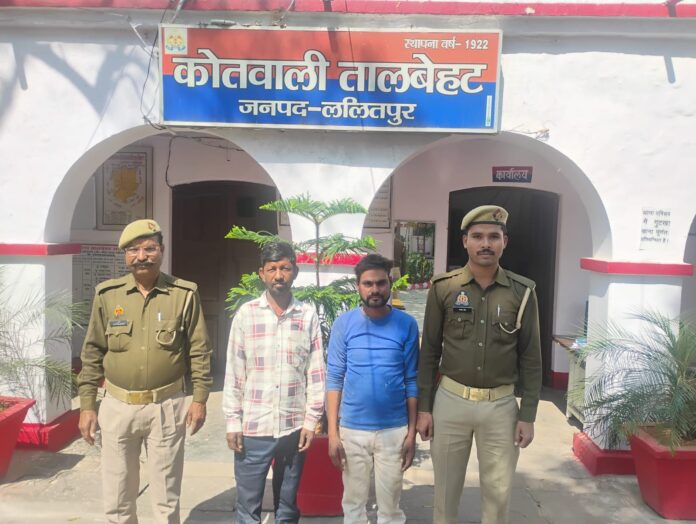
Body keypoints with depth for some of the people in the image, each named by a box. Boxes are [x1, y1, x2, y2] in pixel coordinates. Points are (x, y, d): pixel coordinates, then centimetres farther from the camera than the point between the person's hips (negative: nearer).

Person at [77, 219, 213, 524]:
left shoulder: (184, 294, -5)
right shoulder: (107, 294, 0)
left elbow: (199, 351, -1)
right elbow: (93, 352, 4)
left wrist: (199, 399, -3)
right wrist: (86, 405, 3)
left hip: (166, 408, -2)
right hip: (117, 407, 2)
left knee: (166, 498, 12)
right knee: (117, 499, 15)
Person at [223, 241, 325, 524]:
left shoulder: (308, 315, -1)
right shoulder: (246, 314, -1)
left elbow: (316, 372, 2)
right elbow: (233, 373, 0)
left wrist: (311, 421, -1)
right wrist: (233, 422, -2)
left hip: (294, 428, 1)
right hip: (253, 428, 0)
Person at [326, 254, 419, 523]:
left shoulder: (406, 325, -5)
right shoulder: (343, 324, -4)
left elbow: (412, 381, -1)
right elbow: (334, 379, -3)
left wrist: (412, 432, -2)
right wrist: (333, 431, -6)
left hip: (394, 430, 0)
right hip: (352, 429, 1)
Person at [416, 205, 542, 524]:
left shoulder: (522, 292, -2)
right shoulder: (443, 288, -4)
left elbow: (530, 358, 2)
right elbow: (429, 353, 1)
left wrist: (528, 415, 0)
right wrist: (424, 407, -1)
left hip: (502, 405, 0)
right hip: (451, 400, 0)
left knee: (498, 491, 13)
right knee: (446, 488, 13)